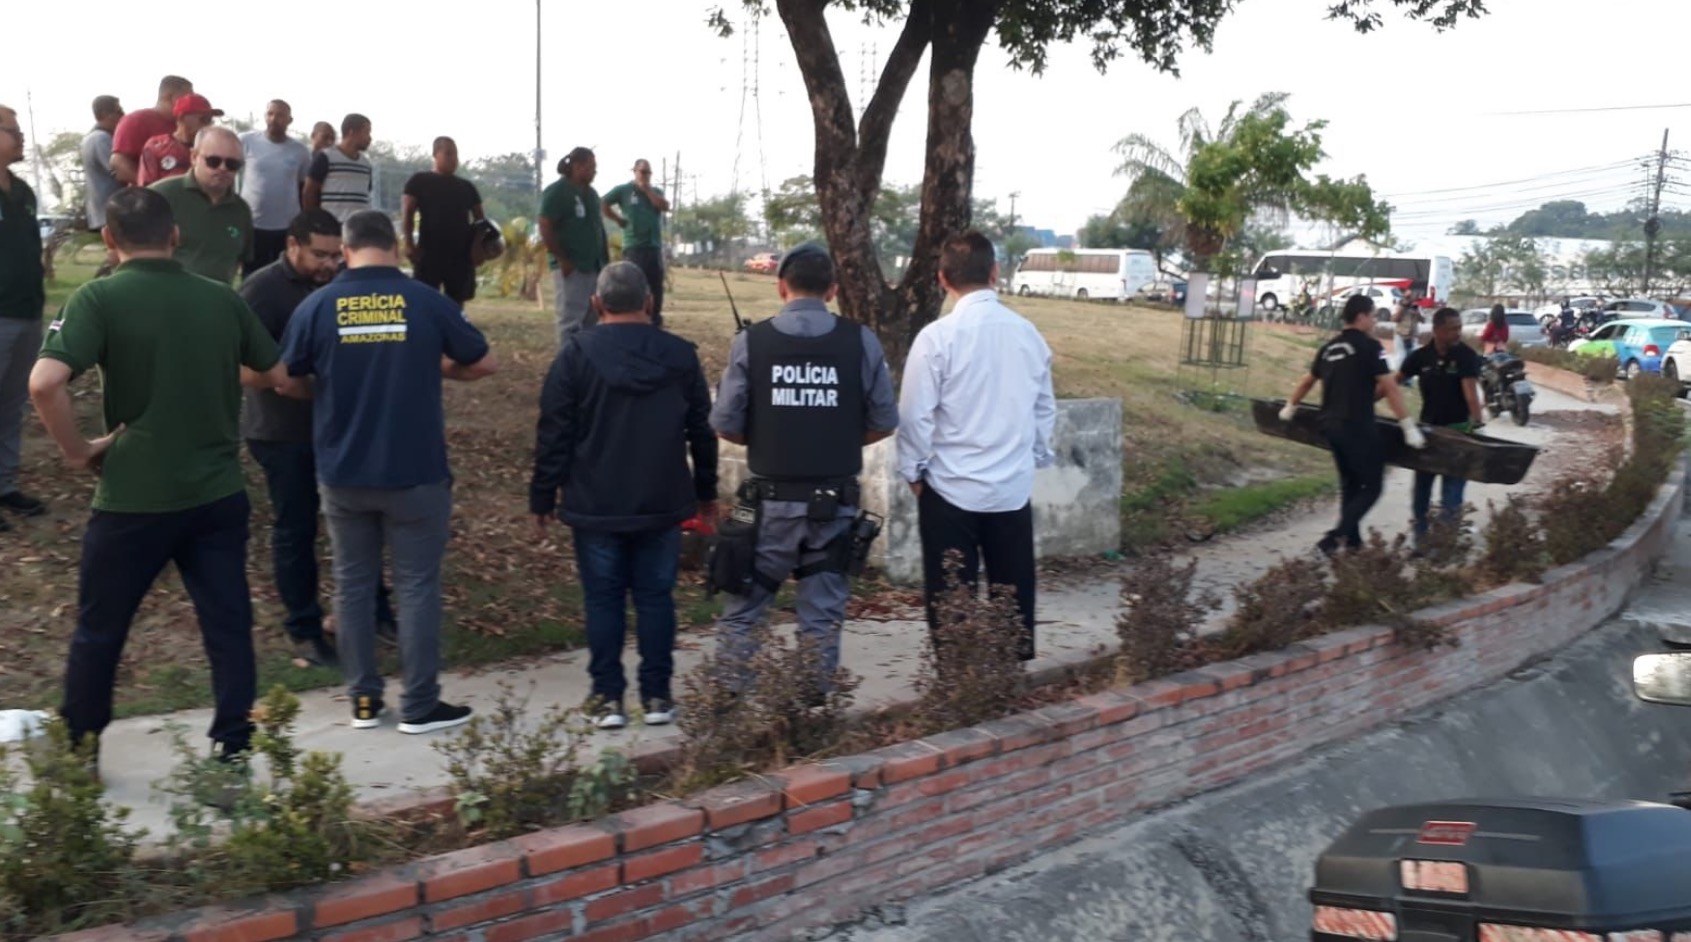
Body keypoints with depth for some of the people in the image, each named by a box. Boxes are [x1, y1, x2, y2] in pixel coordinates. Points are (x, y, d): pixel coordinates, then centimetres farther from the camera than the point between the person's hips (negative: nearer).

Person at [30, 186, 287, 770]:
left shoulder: (99, 298, -9)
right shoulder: (222, 299, 4)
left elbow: (44, 383, -23)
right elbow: (279, 375, 14)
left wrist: (77, 450, -9)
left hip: (134, 497, -3)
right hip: (219, 492, 3)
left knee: (98, 631, 14)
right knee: (228, 623, 9)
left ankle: (77, 753, 27)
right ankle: (234, 747, 11)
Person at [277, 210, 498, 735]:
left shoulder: (317, 306, -5)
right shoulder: (427, 302, -8)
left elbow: (289, 383, 4)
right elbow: (484, 364, 1)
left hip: (343, 473, 2)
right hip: (416, 472, -2)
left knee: (353, 583, 14)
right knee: (417, 585, 6)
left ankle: (364, 700, 20)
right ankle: (420, 705, 10)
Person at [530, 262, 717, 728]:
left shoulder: (577, 354, -6)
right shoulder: (680, 356, 1)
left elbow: (553, 435, -5)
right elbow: (702, 431, 8)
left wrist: (542, 499, 3)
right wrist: (706, 493, 18)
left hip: (595, 507, -1)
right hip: (662, 506, 2)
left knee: (604, 599, 6)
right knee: (655, 597, 9)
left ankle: (608, 698, 8)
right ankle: (657, 694, 12)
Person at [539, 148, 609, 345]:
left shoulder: (591, 193, 15)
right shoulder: (557, 191, -9)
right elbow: (545, 229, -14)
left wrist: (606, 257, 13)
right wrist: (563, 260, -17)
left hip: (595, 267, 8)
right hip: (572, 268, -8)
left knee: (592, 320, 11)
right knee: (571, 320, -7)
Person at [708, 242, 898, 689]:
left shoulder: (751, 341, -6)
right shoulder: (861, 341, -3)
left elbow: (725, 424, -5)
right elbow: (884, 422, 0)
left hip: (771, 498, -1)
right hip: (835, 500, 1)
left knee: (742, 609, 12)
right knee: (823, 615, 11)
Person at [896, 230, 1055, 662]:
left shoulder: (938, 337, -13)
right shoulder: (1028, 333, -1)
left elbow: (916, 415, -9)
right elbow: (1045, 409, 9)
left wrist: (913, 471, 5)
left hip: (952, 487, -4)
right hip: (1014, 486, 4)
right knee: (1014, 592, 14)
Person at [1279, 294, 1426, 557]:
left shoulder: (1329, 348, 13)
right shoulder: (1369, 346, -8)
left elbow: (1307, 381, 27)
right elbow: (1389, 388, -14)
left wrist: (1290, 408, 42)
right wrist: (1408, 426, -14)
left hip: (1330, 425, 8)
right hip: (1357, 427, -8)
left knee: (1350, 484, 18)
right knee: (1372, 486, -1)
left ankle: (1352, 541, 22)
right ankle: (1335, 537, -13)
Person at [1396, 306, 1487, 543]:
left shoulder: (1467, 356, -14)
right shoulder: (1421, 356, -5)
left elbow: (1470, 389, -26)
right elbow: (1395, 382, 2)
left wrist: (1478, 419, -40)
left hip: (1457, 428, -4)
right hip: (1428, 426, 4)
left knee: (1453, 486, -3)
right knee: (1422, 483, 13)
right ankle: (1421, 533, 28)